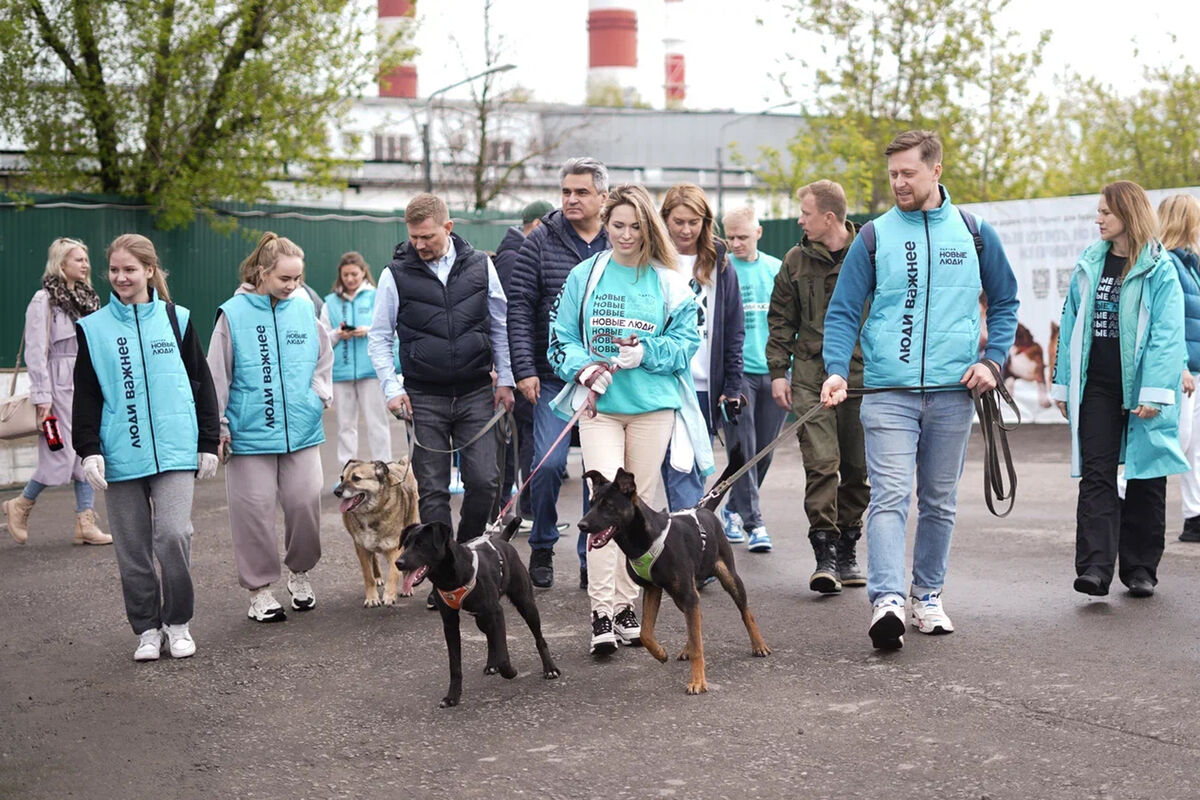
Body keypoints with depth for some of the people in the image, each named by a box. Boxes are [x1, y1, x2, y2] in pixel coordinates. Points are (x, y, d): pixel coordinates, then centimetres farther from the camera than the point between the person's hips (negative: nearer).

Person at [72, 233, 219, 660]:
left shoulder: (176, 320, 5)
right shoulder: (93, 328, 5)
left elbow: (201, 384, 8)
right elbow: (85, 396, 6)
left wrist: (208, 444, 5)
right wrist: (89, 450, -4)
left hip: (175, 450, -1)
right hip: (121, 455, 1)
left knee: (173, 534, -13)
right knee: (133, 547, 5)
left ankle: (178, 622, 7)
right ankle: (147, 628, 19)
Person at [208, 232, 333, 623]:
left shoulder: (304, 307, 3)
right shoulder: (233, 313, -5)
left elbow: (323, 357, 18)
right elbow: (217, 376, 0)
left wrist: (321, 393, 3)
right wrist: (218, 428, -1)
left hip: (301, 430, 3)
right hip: (250, 434, -2)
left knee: (305, 502, 0)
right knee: (254, 511, 2)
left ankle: (300, 572, 24)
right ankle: (260, 589, 16)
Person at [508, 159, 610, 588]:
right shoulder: (540, 243, 0)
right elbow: (519, 309, -3)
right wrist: (524, 369, -10)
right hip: (553, 376, -1)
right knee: (548, 463, -8)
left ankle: (592, 558, 16)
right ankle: (542, 547, 15)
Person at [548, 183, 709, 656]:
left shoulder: (669, 283, 5)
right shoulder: (584, 276, 6)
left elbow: (686, 342, 4)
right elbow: (561, 338, 8)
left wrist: (645, 353, -13)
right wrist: (583, 367, -11)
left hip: (653, 406, 1)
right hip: (598, 404, -1)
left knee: (640, 506, 6)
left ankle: (626, 607, 18)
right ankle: (601, 613, -10)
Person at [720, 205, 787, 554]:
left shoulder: (777, 269, 9)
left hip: (773, 371, 4)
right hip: (736, 371, -4)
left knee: (764, 450, 10)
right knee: (742, 449, -6)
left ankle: (735, 509, 29)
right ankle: (753, 522, -4)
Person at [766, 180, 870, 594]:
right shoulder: (797, 261, 6)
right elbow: (780, 320, 11)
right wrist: (778, 371, 3)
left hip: (863, 377, 0)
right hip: (811, 377, 0)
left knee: (858, 467, 6)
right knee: (821, 463, -11)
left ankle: (847, 552, 19)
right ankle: (824, 554, -9)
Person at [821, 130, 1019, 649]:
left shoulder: (975, 234, 7)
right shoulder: (874, 237, 2)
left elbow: (1005, 302, 16)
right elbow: (843, 311, 1)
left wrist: (992, 359, 2)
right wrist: (837, 370, -14)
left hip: (953, 392, 2)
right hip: (888, 391, -2)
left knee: (940, 501, 11)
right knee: (889, 497, -13)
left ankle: (927, 595, 24)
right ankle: (886, 599, -21)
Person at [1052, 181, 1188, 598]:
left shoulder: (1159, 269, -5)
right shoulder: (1089, 264, 10)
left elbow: (1167, 334, -11)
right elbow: (1071, 326, 14)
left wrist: (1154, 392, -18)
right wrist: (1063, 384, 11)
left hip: (1140, 389, -3)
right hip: (1097, 388, 4)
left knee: (1145, 478, 6)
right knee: (1096, 475, -5)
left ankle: (1139, 567, 16)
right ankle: (1095, 567, -11)